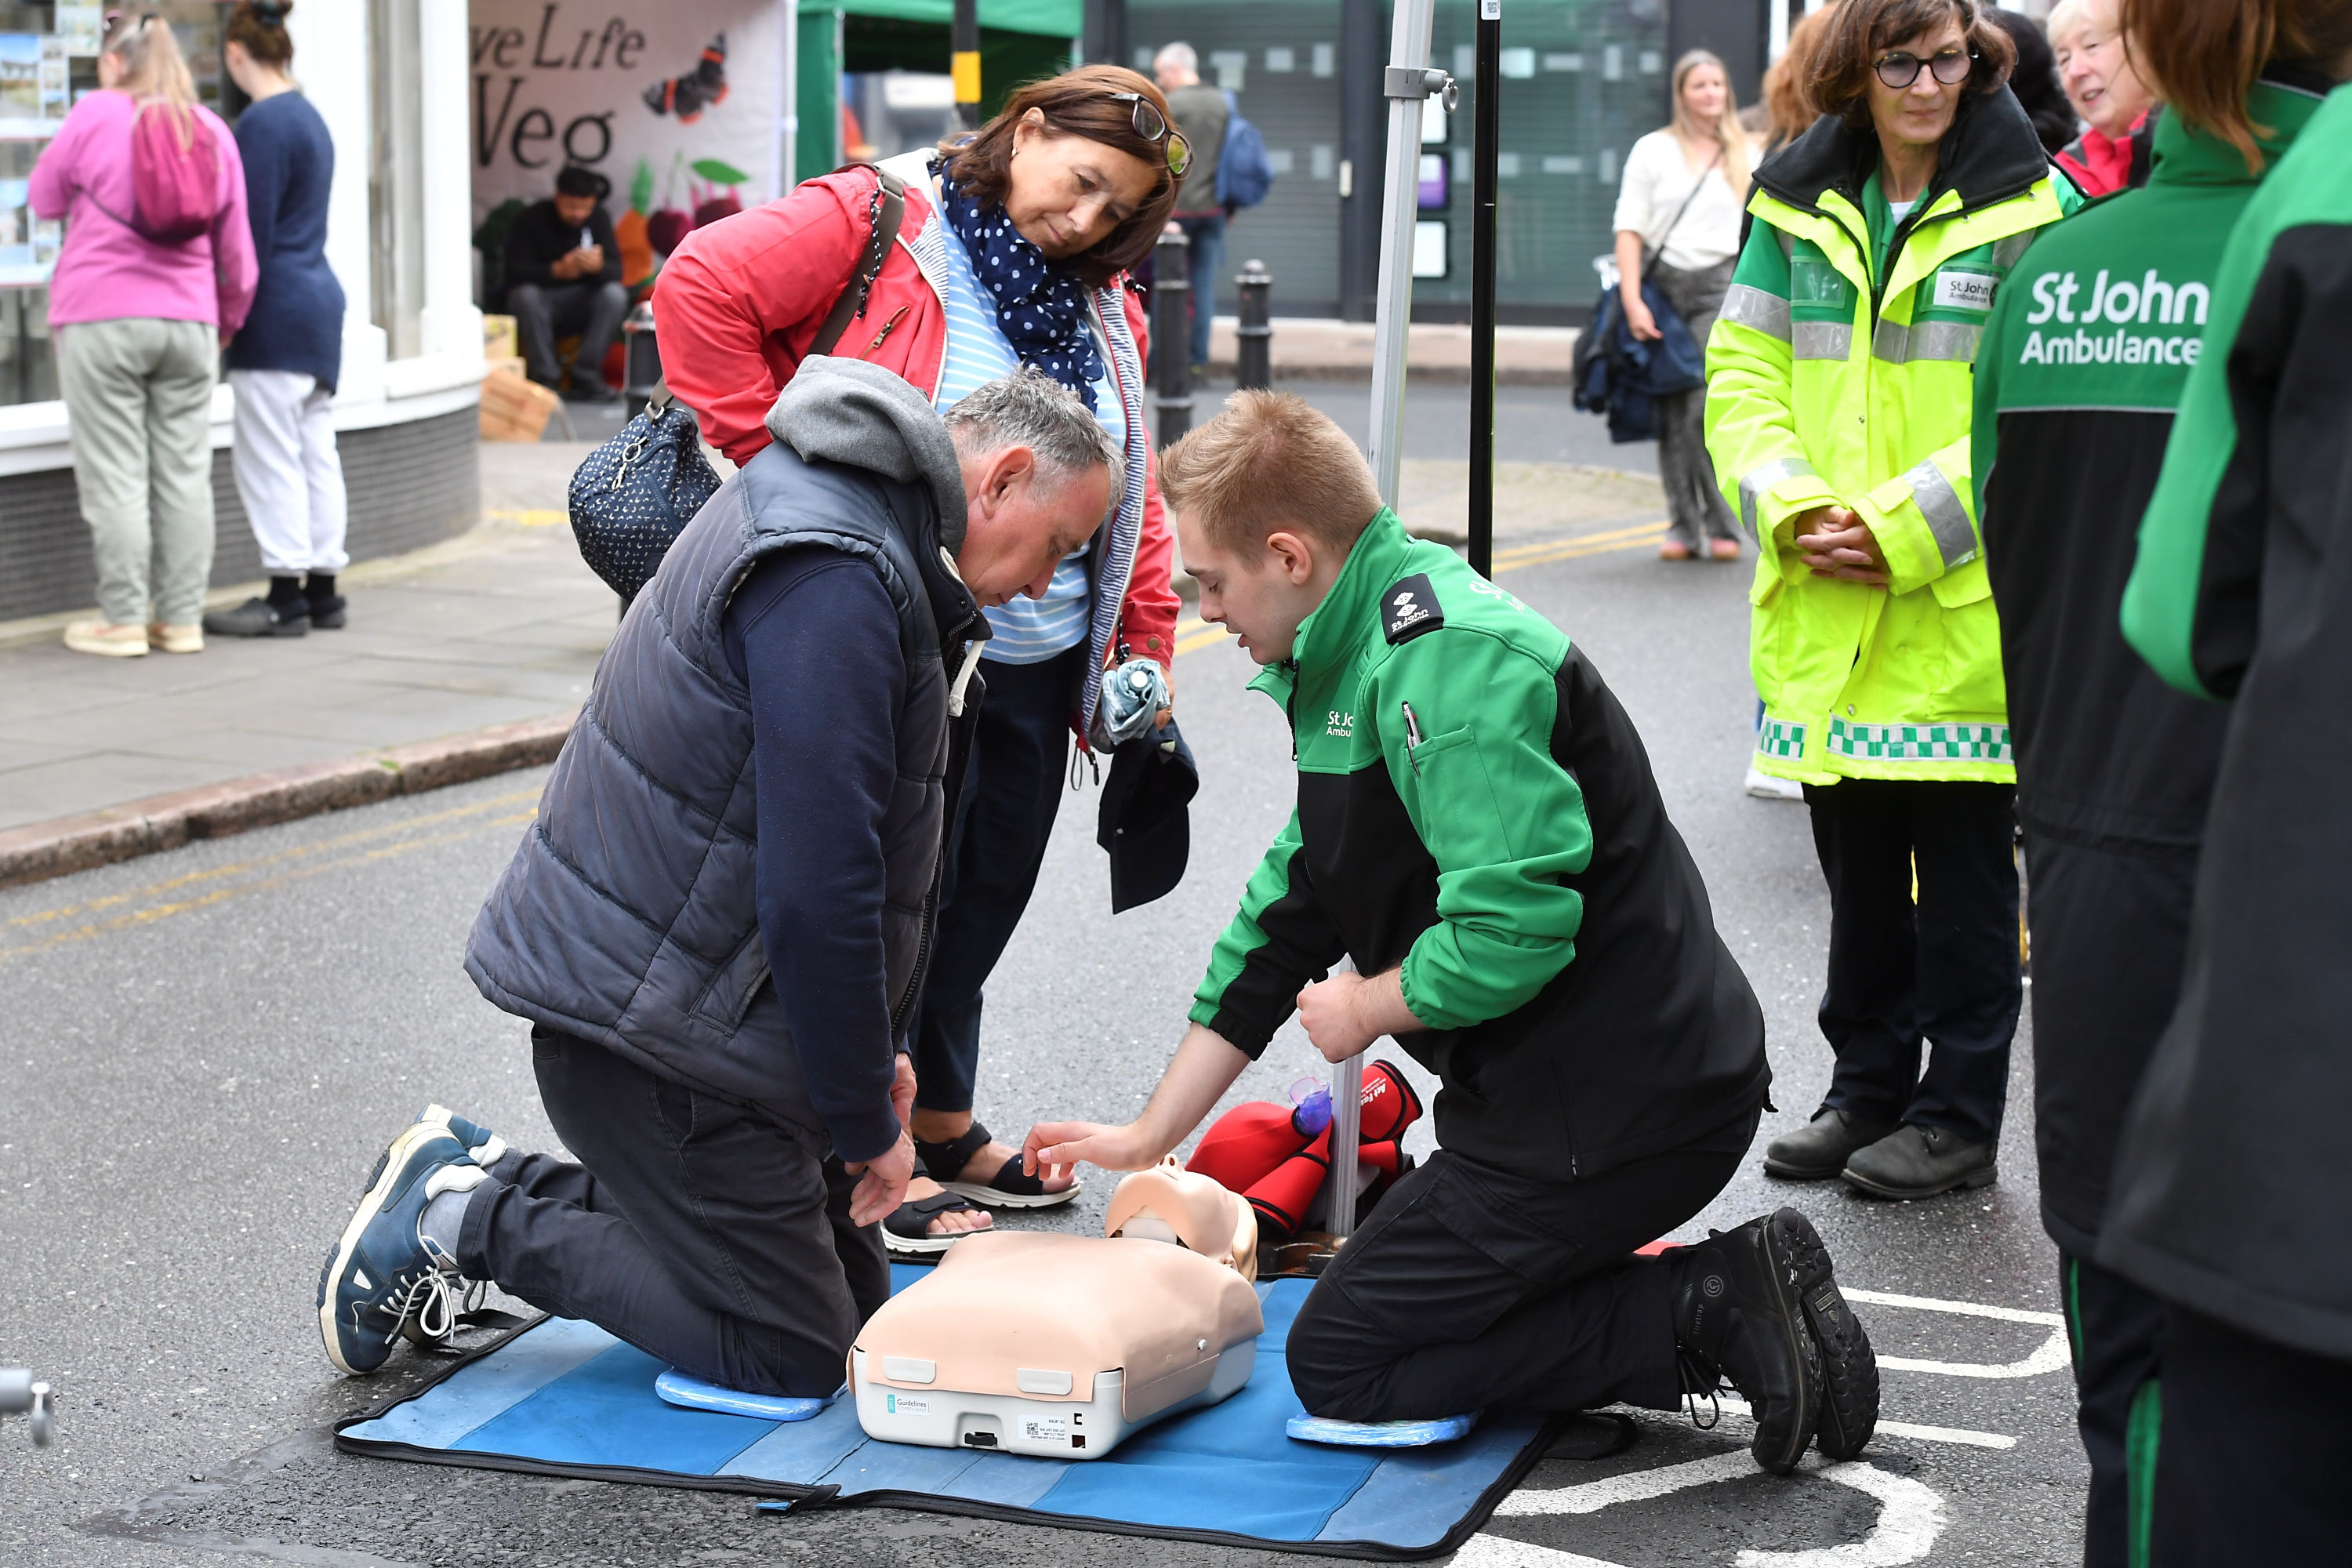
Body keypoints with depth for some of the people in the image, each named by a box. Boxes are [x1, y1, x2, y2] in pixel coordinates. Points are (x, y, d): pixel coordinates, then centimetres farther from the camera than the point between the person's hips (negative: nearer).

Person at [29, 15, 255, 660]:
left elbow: (45, 198, 10)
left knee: (114, 474, -1)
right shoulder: (212, 130, 9)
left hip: (102, 317, -4)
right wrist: (229, 318, 24)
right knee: (184, 472, 6)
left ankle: (123, 621, -1)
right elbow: (236, 246, 12)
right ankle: (182, 618, 8)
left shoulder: (96, 114, -2)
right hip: (187, 320, 4)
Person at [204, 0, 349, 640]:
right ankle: (321, 591, 14)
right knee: (315, 450, 10)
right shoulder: (309, 117, 14)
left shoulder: (262, 124, -14)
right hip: (321, 300, 9)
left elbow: (254, 232, -17)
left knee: (269, 455, -5)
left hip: (278, 308, -9)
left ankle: (286, 597, -3)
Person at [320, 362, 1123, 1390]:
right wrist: (868, 1121, -14)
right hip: (648, 1022, -11)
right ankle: (468, 1216, 2)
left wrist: (867, 1049, 15)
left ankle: (484, 1183, 17)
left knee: (854, 1305, 14)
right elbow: (816, 890, -25)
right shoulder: (833, 581, -24)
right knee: (794, 1358, -5)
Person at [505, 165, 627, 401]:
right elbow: (515, 273, -20)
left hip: (581, 306, 2)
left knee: (615, 293, -26)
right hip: (542, 305, -2)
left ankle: (586, 377, -23)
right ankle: (546, 377, -25)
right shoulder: (531, 219, -11)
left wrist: (599, 266, -36)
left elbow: (615, 271, -10)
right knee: (525, 295, -34)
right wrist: (557, 270, -37)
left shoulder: (599, 218, -2)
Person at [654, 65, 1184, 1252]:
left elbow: (1131, 497, 19)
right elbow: (701, 289, -18)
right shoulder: (874, 221, -9)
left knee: (982, 897, 15)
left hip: (1037, 664, 7)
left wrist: (1145, 650, 13)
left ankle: (943, 1125, 32)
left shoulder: (1101, 308, 14)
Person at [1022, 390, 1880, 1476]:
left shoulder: (1446, 658, -20)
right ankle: (1732, 1297, 9)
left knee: (1336, 1364, -3)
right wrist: (1149, 1135, 20)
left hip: (1610, 1116, -10)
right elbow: (1286, 910, 19)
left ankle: (1702, 1314, -10)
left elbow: (1515, 924, -30)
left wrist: (1367, 1006, -9)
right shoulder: (1347, 661, 14)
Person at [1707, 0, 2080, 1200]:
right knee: (1857, 863, 15)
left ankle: (1959, 1118, 15)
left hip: (1968, 610, -4)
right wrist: (1794, 508, -10)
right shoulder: (1798, 205, 8)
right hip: (1825, 608, 4)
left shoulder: (2031, 208, -6)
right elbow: (1741, 372, 6)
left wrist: (1902, 526, -17)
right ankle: (1868, 1090, 28)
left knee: (1964, 872, 3)